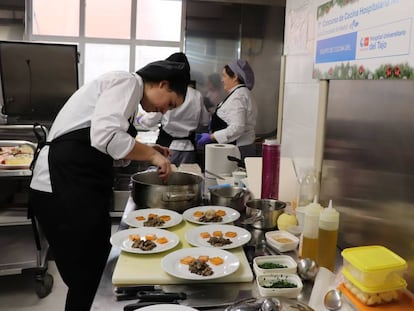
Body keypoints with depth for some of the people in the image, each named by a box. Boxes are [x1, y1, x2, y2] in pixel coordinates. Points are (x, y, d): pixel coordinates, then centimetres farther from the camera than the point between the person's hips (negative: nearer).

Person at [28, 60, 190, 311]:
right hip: (65, 187, -10)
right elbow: (106, 136, -26)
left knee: (91, 267, 16)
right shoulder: (128, 82, -10)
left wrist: (146, 150, 14)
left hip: (80, 186, 10)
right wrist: (152, 155, -13)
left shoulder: (126, 89, 22)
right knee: (85, 275, 1)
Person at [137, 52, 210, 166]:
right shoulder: (197, 96, -1)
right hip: (188, 148, 3)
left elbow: (151, 121, -4)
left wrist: (140, 119, 17)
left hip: (168, 146, -3)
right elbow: (204, 122, 9)